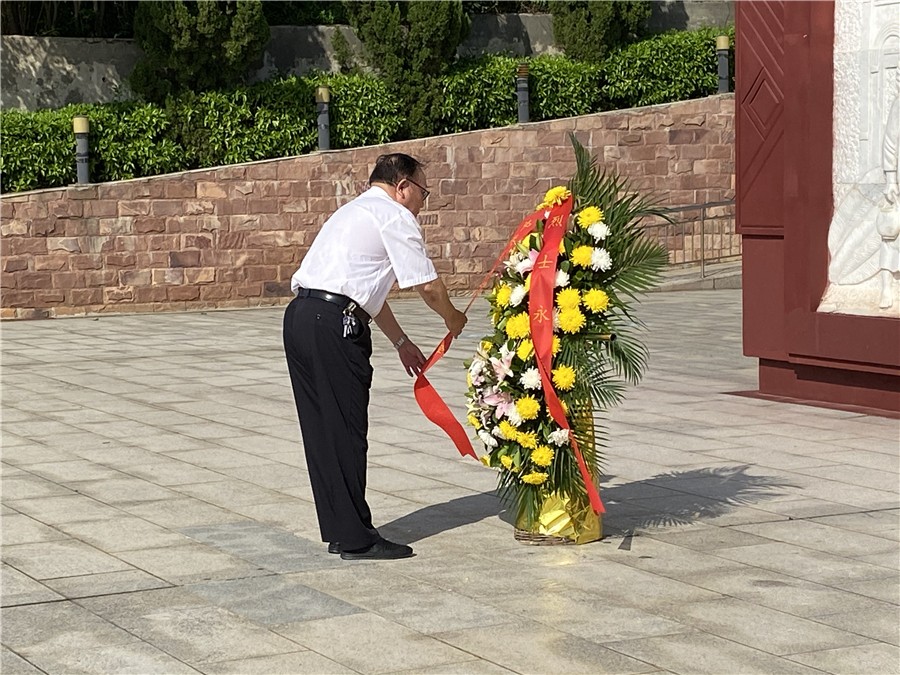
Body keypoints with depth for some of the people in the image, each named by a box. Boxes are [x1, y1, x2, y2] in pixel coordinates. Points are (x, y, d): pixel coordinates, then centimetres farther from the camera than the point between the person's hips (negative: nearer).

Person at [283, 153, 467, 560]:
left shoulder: (354, 213, 28)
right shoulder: (395, 217, -1)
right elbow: (427, 285, -2)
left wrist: (401, 342, 34)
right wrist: (452, 319, 18)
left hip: (300, 316, 9)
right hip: (334, 325, -9)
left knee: (321, 430, 12)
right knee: (346, 431, -4)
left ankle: (337, 531, 20)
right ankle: (355, 539, 1)